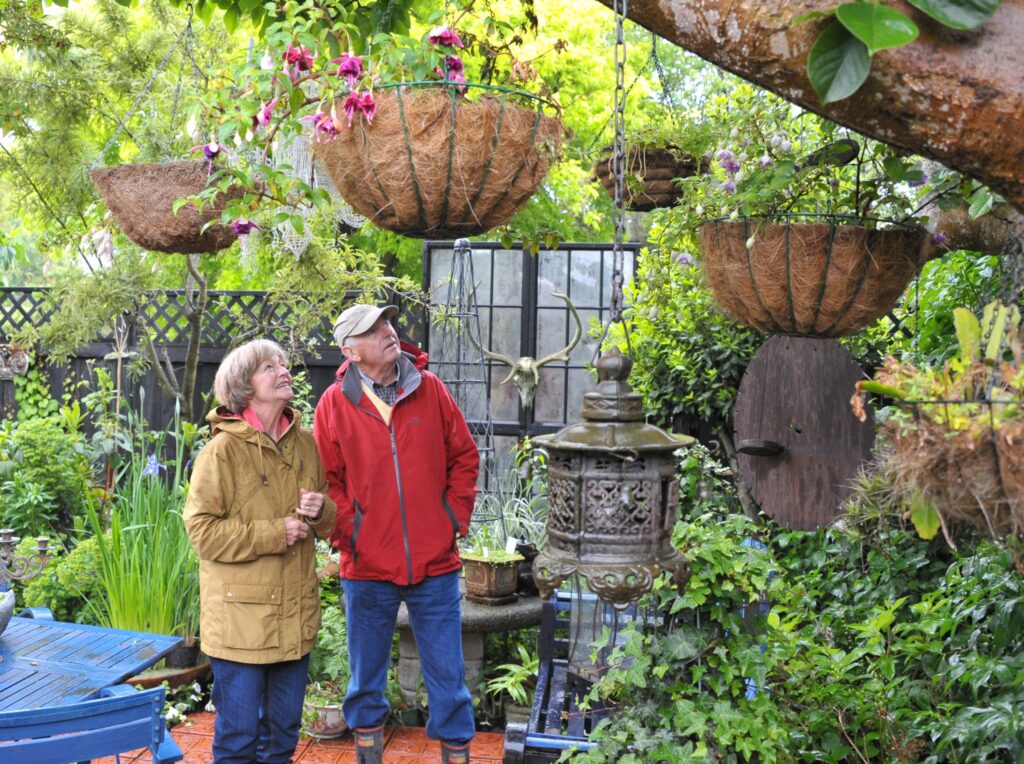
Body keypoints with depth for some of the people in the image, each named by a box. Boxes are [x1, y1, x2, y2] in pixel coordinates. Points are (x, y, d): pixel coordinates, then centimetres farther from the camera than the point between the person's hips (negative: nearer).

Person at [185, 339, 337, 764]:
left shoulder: (304, 444, 7)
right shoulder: (224, 449, -11)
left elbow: (325, 521, 18)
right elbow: (202, 530, -15)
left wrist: (321, 511, -5)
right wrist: (273, 535, -17)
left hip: (295, 613, 6)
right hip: (241, 615, -6)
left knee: (284, 730, 17)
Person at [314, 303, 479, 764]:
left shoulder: (430, 389, 0)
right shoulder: (334, 404, -3)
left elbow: (464, 457, 7)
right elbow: (326, 480, 1)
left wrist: (455, 517, 0)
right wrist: (346, 533, -7)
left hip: (435, 564, 1)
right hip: (367, 569, 0)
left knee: (447, 674, 8)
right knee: (366, 675, 15)